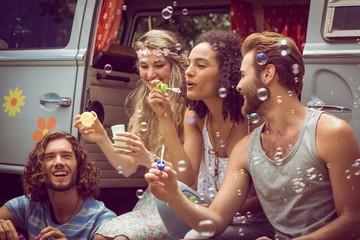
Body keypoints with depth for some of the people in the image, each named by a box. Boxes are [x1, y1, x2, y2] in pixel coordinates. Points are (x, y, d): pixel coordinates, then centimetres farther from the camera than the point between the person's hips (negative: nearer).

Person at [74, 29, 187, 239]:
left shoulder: (188, 107, -14)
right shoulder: (144, 106, 7)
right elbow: (128, 168, 6)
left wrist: (149, 159, -31)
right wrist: (102, 139, -10)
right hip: (151, 201, 6)